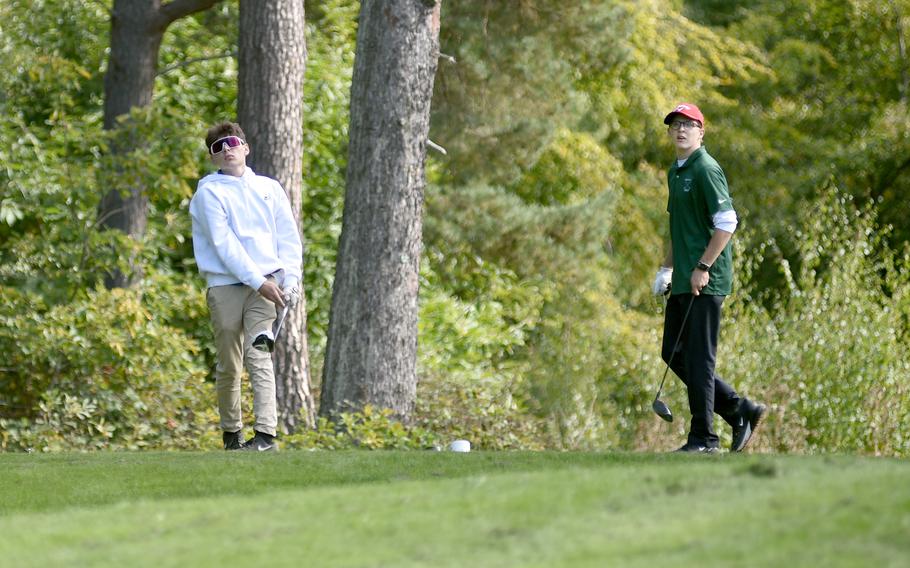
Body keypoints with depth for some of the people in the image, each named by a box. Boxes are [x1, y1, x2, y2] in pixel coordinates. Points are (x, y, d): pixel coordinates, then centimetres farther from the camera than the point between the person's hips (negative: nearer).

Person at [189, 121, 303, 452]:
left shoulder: (270, 188, 16)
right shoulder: (208, 193, 3)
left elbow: (288, 238, 13)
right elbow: (224, 243, -7)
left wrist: (291, 280, -2)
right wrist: (258, 282, -14)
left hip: (266, 282, 1)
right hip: (225, 285, -1)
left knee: (259, 357, -14)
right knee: (228, 365, 2)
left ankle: (266, 434, -21)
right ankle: (231, 431, 17)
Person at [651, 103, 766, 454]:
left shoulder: (706, 169, -12)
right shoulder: (675, 172, 17)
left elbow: (727, 223, -20)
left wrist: (702, 267, -21)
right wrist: (667, 268, 22)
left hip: (706, 281, -10)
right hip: (683, 281, 10)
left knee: (698, 358, -5)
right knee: (673, 354, 11)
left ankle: (703, 438, 2)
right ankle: (740, 411, 18)